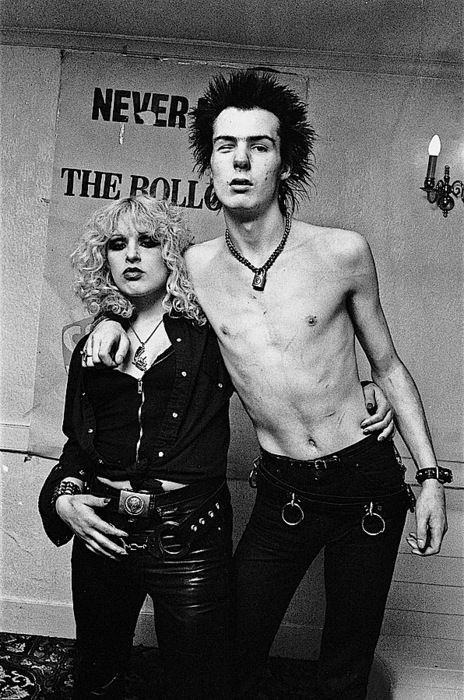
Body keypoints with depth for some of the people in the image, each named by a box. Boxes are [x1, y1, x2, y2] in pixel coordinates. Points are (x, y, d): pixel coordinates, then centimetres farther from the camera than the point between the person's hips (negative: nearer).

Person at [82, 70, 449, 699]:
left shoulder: (343, 252, -10)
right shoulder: (195, 266, -4)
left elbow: (387, 367, 2)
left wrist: (430, 474, 1)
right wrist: (113, 317, -5)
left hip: (369, 483, -1)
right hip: (283, 493, 1)